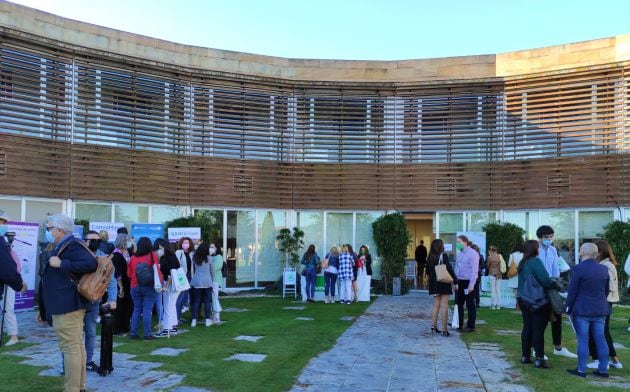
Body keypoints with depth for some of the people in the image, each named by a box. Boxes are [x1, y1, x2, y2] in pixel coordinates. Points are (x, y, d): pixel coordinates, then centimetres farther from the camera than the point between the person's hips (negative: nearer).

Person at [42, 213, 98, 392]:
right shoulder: (64, 246, 15)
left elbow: (91, 263, -28)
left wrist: (61, 264, -22)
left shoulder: (71, 245, -15)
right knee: (77, 346, 14)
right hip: (69, 304, 10)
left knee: (70, 348, -6)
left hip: (67, 306, -10)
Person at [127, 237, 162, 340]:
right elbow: (157, 270, -11)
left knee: (136, 310, 13)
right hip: (149, 287, -4)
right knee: (147, 310, -1)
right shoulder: (153, 255, -8)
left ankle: (133, 332, 13)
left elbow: (129, 273, 8)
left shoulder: (133, 257, 3)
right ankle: (147, 334, 0)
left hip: (135, 287, 4)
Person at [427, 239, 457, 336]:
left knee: (436, 305, 14)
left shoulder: (430, 257, 6)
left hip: (434, 284, 6)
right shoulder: (443, 256, -12)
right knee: (444, 306, -3)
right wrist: (455, 281, -10)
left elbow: (428, 271, 12)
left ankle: (434, 327, 15)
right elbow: (449, 269, -14)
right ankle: (444, 329, -2)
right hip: (444, 284, -6)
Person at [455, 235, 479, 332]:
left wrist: (471, 284, -20)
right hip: (460, 282, 8)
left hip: (468, 282, -8)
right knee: (459, 303, 12)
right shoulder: (460, 254, 14)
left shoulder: (472, 253, -12)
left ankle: (471, 326, 11)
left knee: (470, 304, 2)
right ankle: (459, 324, 23)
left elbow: (474, 270, -16)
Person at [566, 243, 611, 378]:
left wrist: (569, 308, 1)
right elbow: (606, 290, 14)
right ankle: (603, 370, 16)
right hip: (600, 310, 5)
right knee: (600, 339, 10)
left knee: (583, 340, 0)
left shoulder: (578, 269, -13)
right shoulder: (604, 269, 5)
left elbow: (572, 291, -9)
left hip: (582, 310, -5)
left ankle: (581, 370, 5)